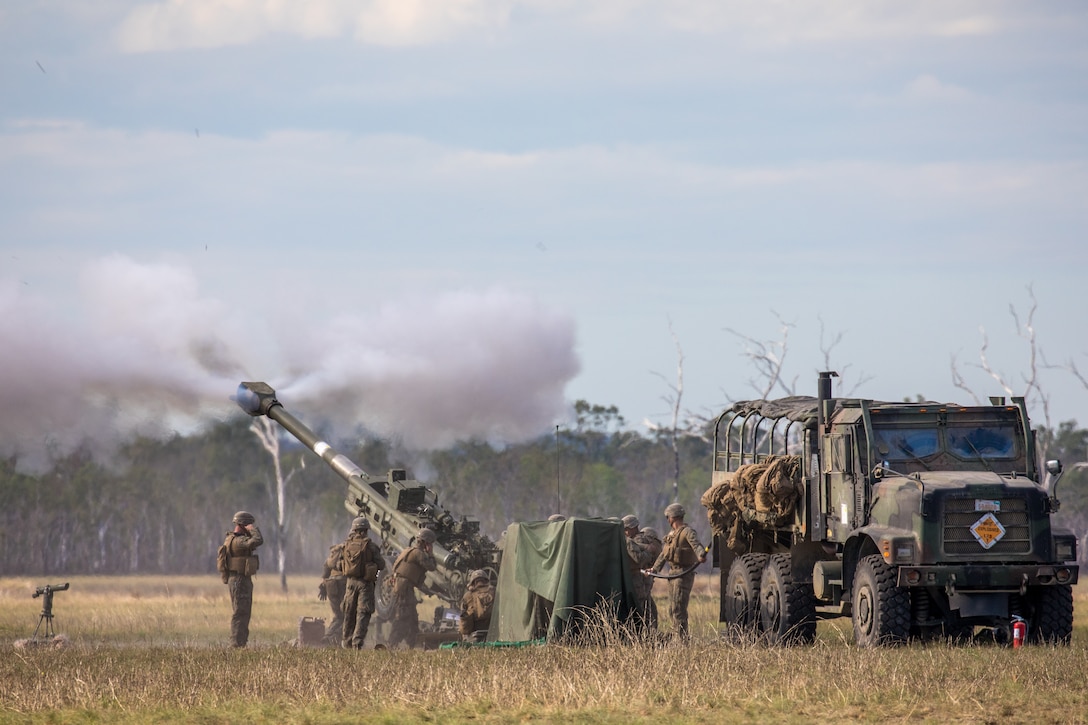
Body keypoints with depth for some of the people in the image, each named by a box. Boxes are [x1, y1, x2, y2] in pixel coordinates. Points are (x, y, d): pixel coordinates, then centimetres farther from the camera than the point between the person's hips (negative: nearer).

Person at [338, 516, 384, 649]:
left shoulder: (345, 545, 1)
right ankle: (357, 642, -12)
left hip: (350, 582, 4)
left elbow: (338, 566, 7)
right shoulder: (369, 546, -10)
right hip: (365, 583, -4)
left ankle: (346, 641, 21)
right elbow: (381, 565, -6)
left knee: (349, 613, 15)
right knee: (363, 613, -2)